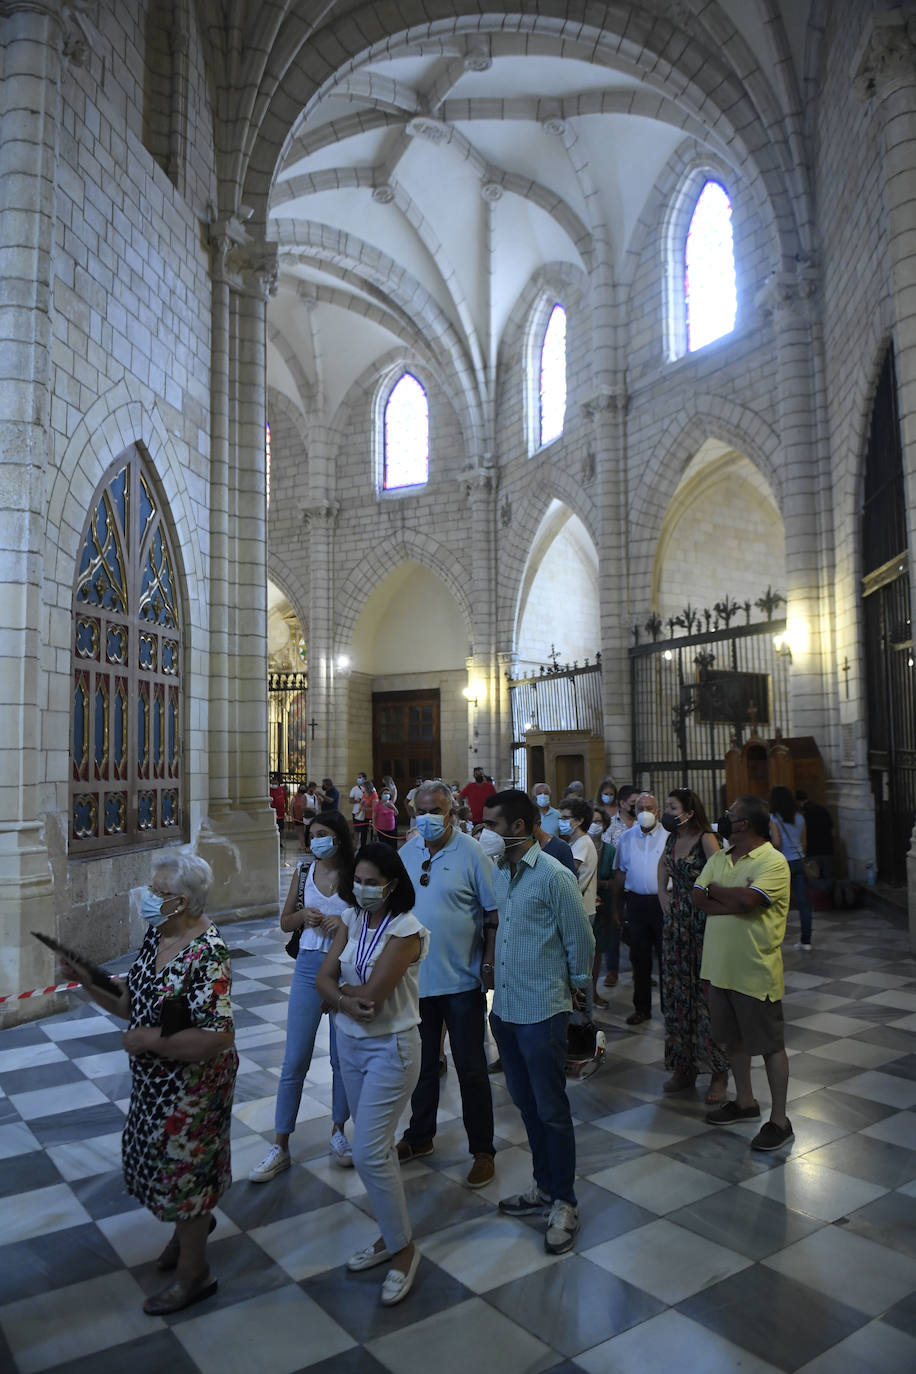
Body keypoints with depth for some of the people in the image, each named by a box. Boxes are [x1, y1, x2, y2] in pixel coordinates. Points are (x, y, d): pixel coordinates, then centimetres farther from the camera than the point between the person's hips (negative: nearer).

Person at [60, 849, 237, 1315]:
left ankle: (193, 1273, 35)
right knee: (155, 1155, 26)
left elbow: (216, 1039, -35)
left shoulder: (206, 954, -31)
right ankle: (194, 1222, 55)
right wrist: (87, 981, -8)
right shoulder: (155, 935, -4)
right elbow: (129, 1003, 6)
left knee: (181, 1169, 10)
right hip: (153, 1080, 8)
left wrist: (147, 1039, -27)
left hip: (191, 1086, -8)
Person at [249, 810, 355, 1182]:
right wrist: (303, 915, -10)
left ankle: (338, 1132, 33)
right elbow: (285, 921, 11)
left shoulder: (356, 874, -6)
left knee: (342, 1059, 12)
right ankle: (280, 1147, 17)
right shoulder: (304, 870, 2)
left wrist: (346, 921, -18)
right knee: (294, 1062, 5)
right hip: (309, 968, 2)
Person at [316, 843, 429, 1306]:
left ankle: (403, 1249, 13)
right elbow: (323, 978, -4)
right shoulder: (352, 920, 1)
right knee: (375, 1145, 17)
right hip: (350, 1043, 7)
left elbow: (372, 993, -25)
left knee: (369, 1153, -6)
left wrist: (340, 990, -8)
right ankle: (390, 1236, 33)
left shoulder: (406, 930, -20)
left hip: (390, 1048, -7)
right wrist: (347, 1001, -22)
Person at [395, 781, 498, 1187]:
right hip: (416, 978, 5)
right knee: (422, 1063, 20)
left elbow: (494, 913, -9)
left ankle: (482, 1150, 23)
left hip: (461, 981, -5)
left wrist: (489, 963, -13)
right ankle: (419, 1137, 39)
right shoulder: (407, 853, 4)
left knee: (470, 1068, 7)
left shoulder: (471, 853, -12)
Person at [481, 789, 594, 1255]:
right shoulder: (498, 872, 4)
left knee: (551, 1109, 5)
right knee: (525, 1103, 19)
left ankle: (564, 1202, 21)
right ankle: (543, 1186, 35)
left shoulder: (554, 876, -17)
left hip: (541, 1011, -7)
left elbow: (581, 940, -9)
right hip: (504, 1007, 7)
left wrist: (576, 985, 4)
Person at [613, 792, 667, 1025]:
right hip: (636, 902, 3)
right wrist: (616, 906, 11)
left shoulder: (669, 836, -2)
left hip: (663, 902, -3)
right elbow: (620, 873, 12)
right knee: (639, 957, 10)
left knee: (667, 955, 3)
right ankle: (642, 1008, 23)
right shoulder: (626, 838, 8)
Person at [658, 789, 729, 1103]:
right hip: (675, 925, 7)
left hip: (702, 924, -7)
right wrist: (666, 903, 12)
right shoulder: (671, 841, 8)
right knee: (677, 992, 11)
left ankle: (718, 1073, 11)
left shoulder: (706, 839, -13)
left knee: (706, 994, -2)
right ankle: (683, 1068, 23)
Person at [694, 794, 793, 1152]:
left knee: (770, 1045, 5)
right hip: (721, 967, 7)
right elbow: (698, 898, -2)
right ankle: (745, 1101, 37)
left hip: (756, 971, -7)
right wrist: (733, 902, -18)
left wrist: (714, 889, -11)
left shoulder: (773, 861, -16)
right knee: (733, 1038, 19)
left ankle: (779, 1120, 16)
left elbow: (747, 899, -30)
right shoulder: (719, 858, 7)